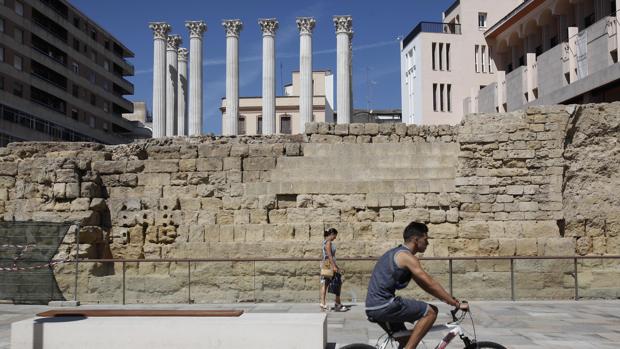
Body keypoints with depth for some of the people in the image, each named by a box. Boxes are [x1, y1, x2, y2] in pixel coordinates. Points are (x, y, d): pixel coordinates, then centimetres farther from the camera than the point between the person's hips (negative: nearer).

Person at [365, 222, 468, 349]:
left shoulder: (397, 253, 20)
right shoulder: (407, 256, -11)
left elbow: (423, 284, 23)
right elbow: (431, 284, -14)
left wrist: (448, 298, 19)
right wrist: (456, 304, -7)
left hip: (373, 308, 10)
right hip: (384, 306, -10)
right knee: (431, 311, -6)